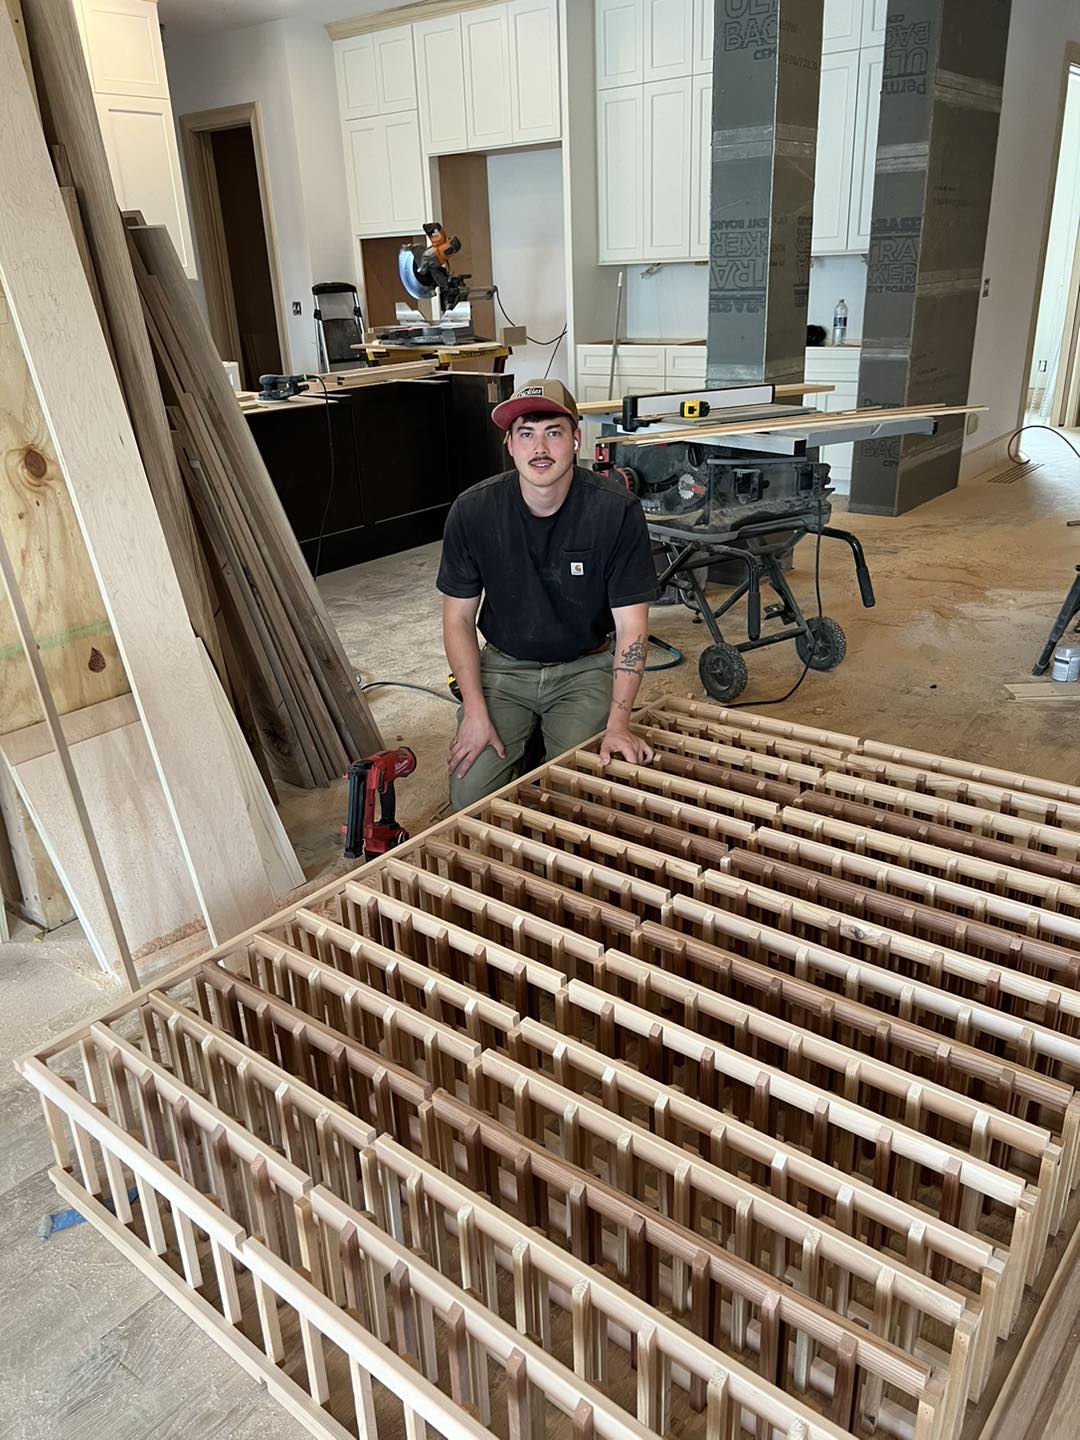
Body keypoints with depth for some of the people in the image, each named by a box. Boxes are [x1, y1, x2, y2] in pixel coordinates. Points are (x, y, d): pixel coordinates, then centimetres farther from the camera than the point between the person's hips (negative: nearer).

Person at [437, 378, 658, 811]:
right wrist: (476, 712, -13)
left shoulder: (617, 511, -18)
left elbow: (631, 625, -15)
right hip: (504, 666, 1)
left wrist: (618, 724, -24)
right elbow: (458, 617, -4)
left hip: (585, 667, -1)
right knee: (470, 795, -14)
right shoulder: (472, 511, -13)